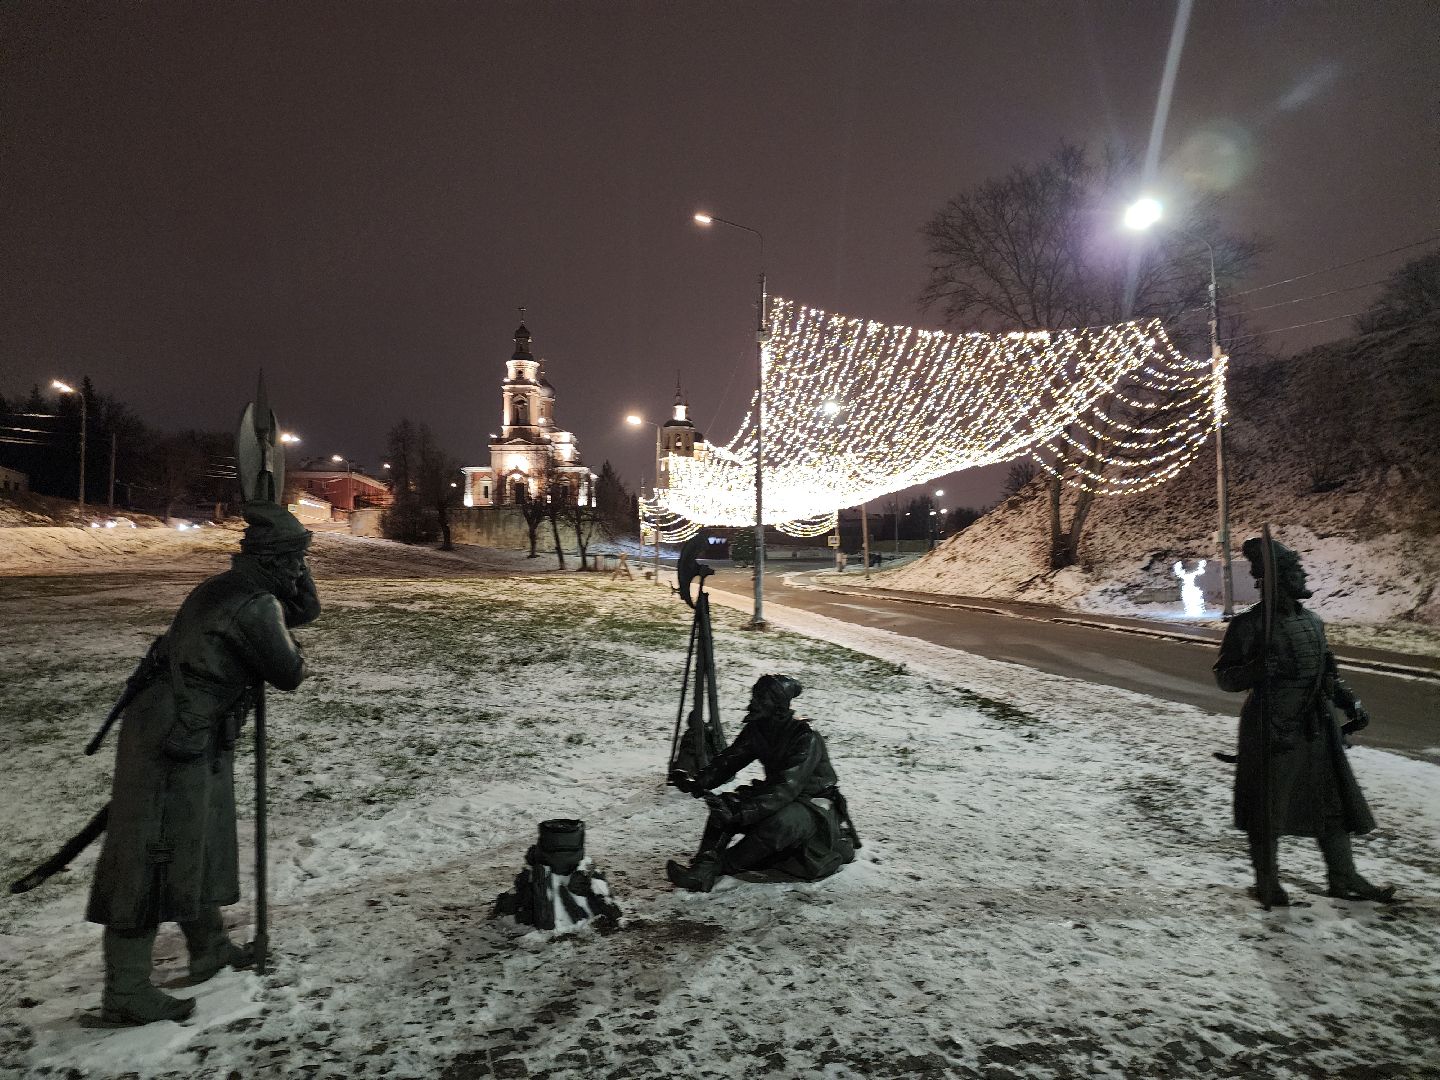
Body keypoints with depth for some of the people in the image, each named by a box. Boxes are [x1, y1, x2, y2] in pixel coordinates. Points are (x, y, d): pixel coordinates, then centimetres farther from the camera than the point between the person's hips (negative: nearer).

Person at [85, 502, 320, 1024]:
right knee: (151, 860, -1)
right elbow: (288, 673, -13)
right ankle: (125, 991, 11)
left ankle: (210, 947, 38)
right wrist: (295, 658, 7)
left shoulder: (232, 587, 8)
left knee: (200, 844, 21)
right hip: (171, 744, -10)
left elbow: (306, 609, 19)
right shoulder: (256, 606, -21)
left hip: (195, 739, 10)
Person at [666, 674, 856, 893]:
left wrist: (739, 813, -43)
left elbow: (786, 788, -35)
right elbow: (728, 760, -8)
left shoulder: (806, 737, -27)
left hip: (815, 805, -7)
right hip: (779, 799, 7)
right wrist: (698, 784, -27)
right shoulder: (756, 730, -5)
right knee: (725, 803, -14)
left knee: (782, 821, -37)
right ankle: (704, 868, -25)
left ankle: (721, 865, -21)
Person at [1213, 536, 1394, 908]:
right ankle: (1266, 880, 21)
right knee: (1266, 807, 4)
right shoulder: (1249, 624, -12)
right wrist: (1258, 670, -27)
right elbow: (1225, 676, -10)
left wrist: (1350, 700, 11)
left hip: (1317, 727, 7)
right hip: (1272, 730, -7)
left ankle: (1343, 878, 29)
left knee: (1334, 801, 14)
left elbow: (1327, 670, 23)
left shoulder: (1312, 621, 10)